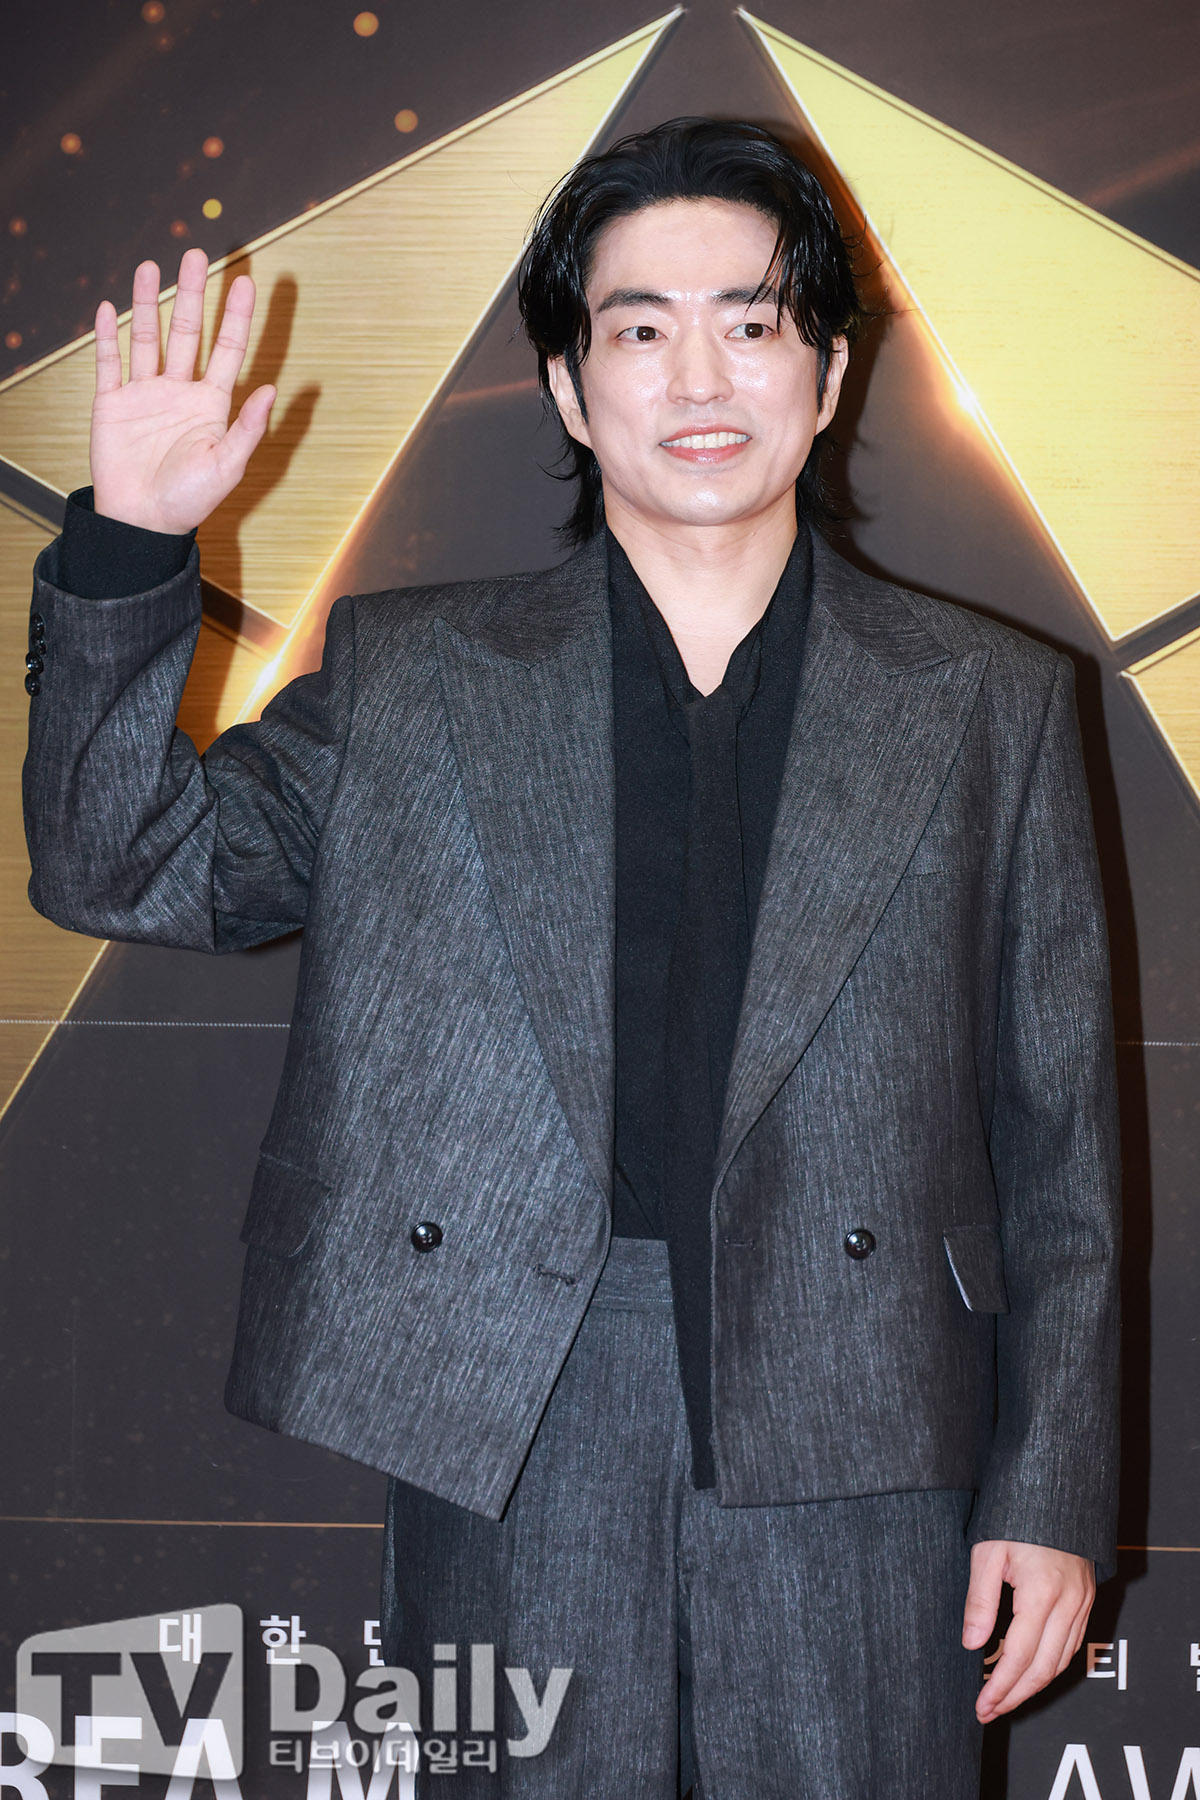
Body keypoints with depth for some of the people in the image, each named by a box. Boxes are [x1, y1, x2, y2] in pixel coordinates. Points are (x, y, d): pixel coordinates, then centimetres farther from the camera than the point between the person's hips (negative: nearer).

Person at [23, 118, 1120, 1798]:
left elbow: (1058, 1136, 6)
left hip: (855, 1461, 0)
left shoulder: (990, 701, 6)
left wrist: (1054, 1491, 2)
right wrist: (131, 544, -7)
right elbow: (125, 865, 5)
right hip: (509, 1458, 0)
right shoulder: (404, 677, 7)